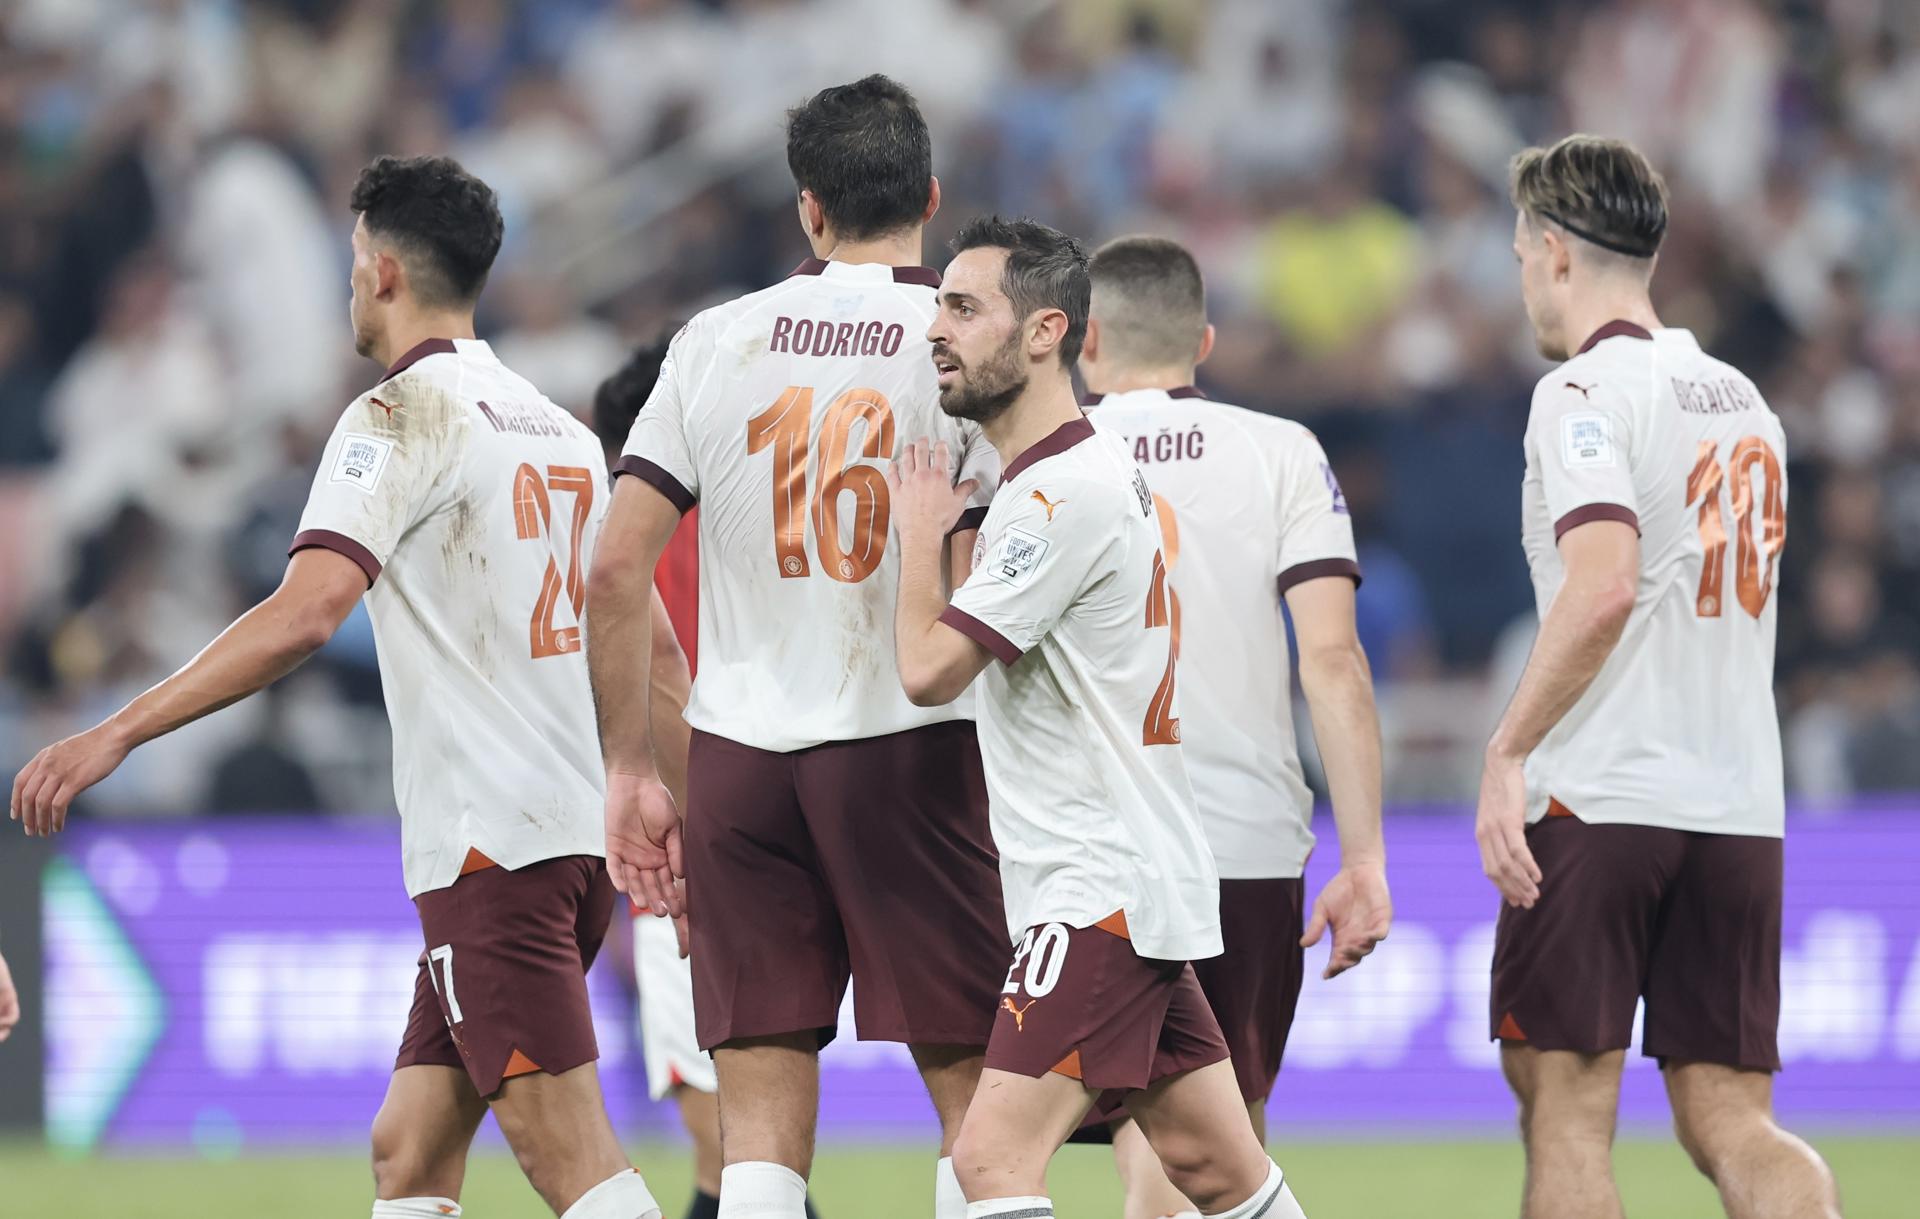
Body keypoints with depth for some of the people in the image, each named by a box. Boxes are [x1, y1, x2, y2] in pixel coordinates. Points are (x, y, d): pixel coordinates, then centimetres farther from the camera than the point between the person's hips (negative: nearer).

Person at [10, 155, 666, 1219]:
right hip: (580, 836, 8)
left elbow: (304, 614, -21)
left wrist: (115, 734, -21)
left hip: (490, 846, -8)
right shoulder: (562, 431, 17)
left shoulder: (402, 417, -8)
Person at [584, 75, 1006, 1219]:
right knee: (978, 1094, 5)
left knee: (764, 1120, 3)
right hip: (911, 741, -3)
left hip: (739, 752, 3)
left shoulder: (716, 342, 6)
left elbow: (617, 575, 3)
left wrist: (631, 771, 10)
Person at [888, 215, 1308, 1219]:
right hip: (1139, 879, 10)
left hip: (1102, 888, -10)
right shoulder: (1087, 473, 16)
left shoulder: (1064, 493, -17)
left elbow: (929, 670, -19)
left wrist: (919, 532, -4)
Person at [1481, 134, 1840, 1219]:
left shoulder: (1586, 389, -7)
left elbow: (1604, 587, -21)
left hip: (1600, 803, -7)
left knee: (1565, 1108, 0)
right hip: (1741, 810, 7)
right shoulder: (1742, 401, 16)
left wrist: (1509, 752, -16)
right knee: (1731, 1122, 4)